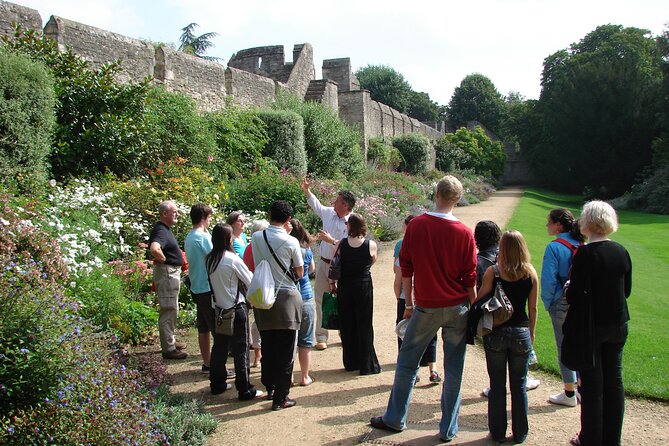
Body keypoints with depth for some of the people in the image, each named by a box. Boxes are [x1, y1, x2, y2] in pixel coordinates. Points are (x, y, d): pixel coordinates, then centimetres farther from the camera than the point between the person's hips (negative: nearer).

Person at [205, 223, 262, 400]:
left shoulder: (210, 259, 0)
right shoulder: (233, 259, -17)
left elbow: (212, 281, 10)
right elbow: (251, 282, -10)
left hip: (219, 308, 6)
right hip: (236, 309, -6)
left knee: (219, 347, 17)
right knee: (240, 350, 1)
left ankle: (217, 383, 28)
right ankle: (245, 390, 6)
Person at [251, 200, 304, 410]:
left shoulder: (256, 238, -3)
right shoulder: (291, 242, -13)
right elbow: (300, 273, -2)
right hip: (286, 298, -4)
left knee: (267, 346, 17)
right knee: (285, 350, 4)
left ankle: (270, 388, 31)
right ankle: (280, 398, 8)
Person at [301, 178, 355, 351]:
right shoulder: (329, 213, 3)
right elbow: (316, 205, 25)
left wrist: (332, 240, -26)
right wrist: (307, 191, 23)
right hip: (324, 263, 6)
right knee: (321, 299, 6)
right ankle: (321, 337, 13)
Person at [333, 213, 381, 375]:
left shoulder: (341, 244, -7)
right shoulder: (371, 245, -10)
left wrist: (332, 283, 11)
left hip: (344, 287, 2)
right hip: (364, 286, -1)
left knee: (347, 325, 13)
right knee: (364, 325, 7)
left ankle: (351, 363, 21)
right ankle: (367, 365, 10)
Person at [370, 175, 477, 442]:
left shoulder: (416, 225, -5)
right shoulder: (464, 233, -7)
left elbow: (405, 268, 0)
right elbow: (470, 278, -4)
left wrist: (409, 304, 9)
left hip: (425, 307, 0)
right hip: (457, 307, 0)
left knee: (407, 363, 13)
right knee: (453, 369, 8)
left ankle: (395, 419, 23)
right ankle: (448, 429, 17)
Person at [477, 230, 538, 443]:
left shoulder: (492, 272, -10)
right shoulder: (531, 273, -3)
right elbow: (533, 309, 4)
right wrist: (531, 333, 15)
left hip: (496, 333, -1)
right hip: (521, 332, 2)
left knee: (497, 385, 10)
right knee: (519, 385, 13)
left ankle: (498, 432, 19)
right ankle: (520, 433, 22)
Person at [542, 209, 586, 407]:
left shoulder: (554, 247, -15)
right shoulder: (582, 246, 3)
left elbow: (549, 279, -16)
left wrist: (547, 303, -4)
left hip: (562, 303, -6)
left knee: (564, 347, 4)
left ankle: (569, 394, 13)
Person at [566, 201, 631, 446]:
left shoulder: (585, 254, -18)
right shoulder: (621, 251, 0)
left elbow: (576, 296, -21)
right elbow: (626, 290, 9)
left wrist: (568, 291, 0)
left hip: (592, 326, -5)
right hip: (618, 325, 6)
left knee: (591, 382, 6)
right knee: (614, 380, 14)